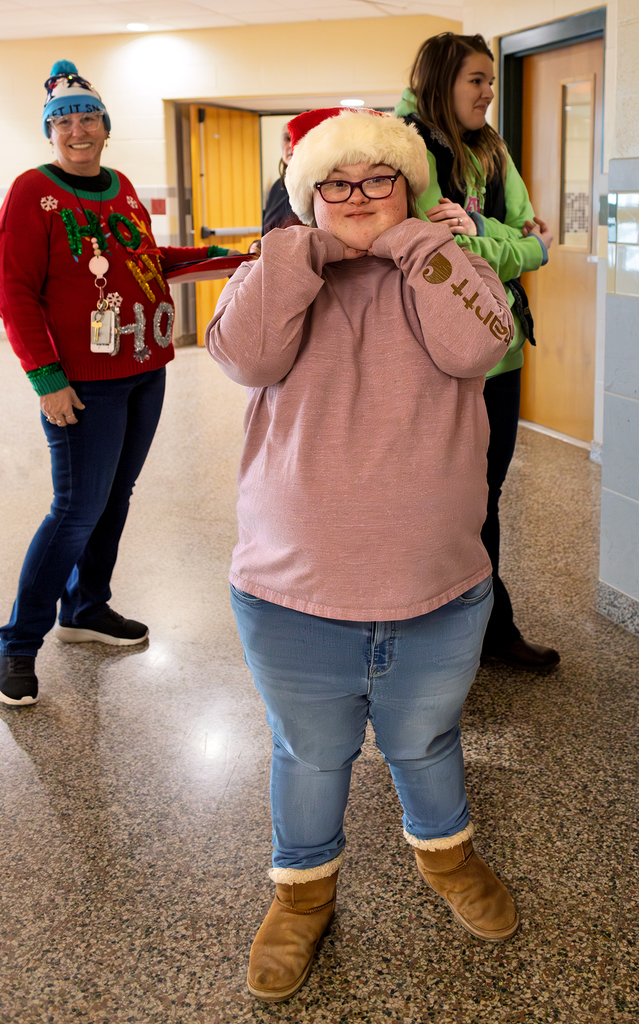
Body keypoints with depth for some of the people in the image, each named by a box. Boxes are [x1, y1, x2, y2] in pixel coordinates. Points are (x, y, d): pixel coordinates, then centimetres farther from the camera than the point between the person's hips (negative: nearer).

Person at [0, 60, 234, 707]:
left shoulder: (121, 188, 13)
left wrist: (204, 255, 17)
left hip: (144, 373, 7)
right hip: (83, 382, -7)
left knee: (115, 496, 13)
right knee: (78, 509, -6)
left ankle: (85, 610, 29)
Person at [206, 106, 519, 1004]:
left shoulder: (437, 270, 1)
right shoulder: (287, 274, 3)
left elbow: (479, 343, -21)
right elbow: (244, 353, -18)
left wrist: (406, 238, -16)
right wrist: (311, 246, -17)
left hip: (439, 599, 1)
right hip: (293, 600, 0)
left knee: (425, 742, 22)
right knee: (309, 756, 18)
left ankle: (444, 848, 51)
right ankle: (304, 885, 43)